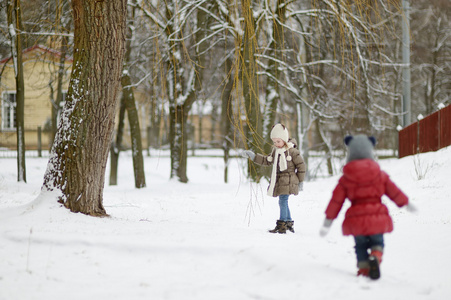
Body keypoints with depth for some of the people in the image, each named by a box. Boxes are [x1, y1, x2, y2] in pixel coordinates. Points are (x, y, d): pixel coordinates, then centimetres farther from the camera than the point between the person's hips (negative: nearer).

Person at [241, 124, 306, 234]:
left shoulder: (292, 151, -10)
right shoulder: (275, 151, 11)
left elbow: (301, 165, -6)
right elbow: (267, 161, 21)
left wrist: (300, 181, -2)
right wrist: (253, 156, 13)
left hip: (288, 181, -8)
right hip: (278, 181, 8)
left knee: (283, 201, -12)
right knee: (283, 203, 14)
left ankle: (281, 225, -12)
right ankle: (289, 223, 26)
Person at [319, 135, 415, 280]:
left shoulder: (345, 179, 0)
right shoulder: (380, 175, 2)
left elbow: (336, 200, 1)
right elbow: (394, 191, 11)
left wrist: (327, 222, 6)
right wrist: (406, 203, 29)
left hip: (356, 219, 0)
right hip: (377, 217, 0)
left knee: (361, 246, 17)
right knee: (377, 242, 15)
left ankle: (364, 269, 5)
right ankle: (376, 257, -17)